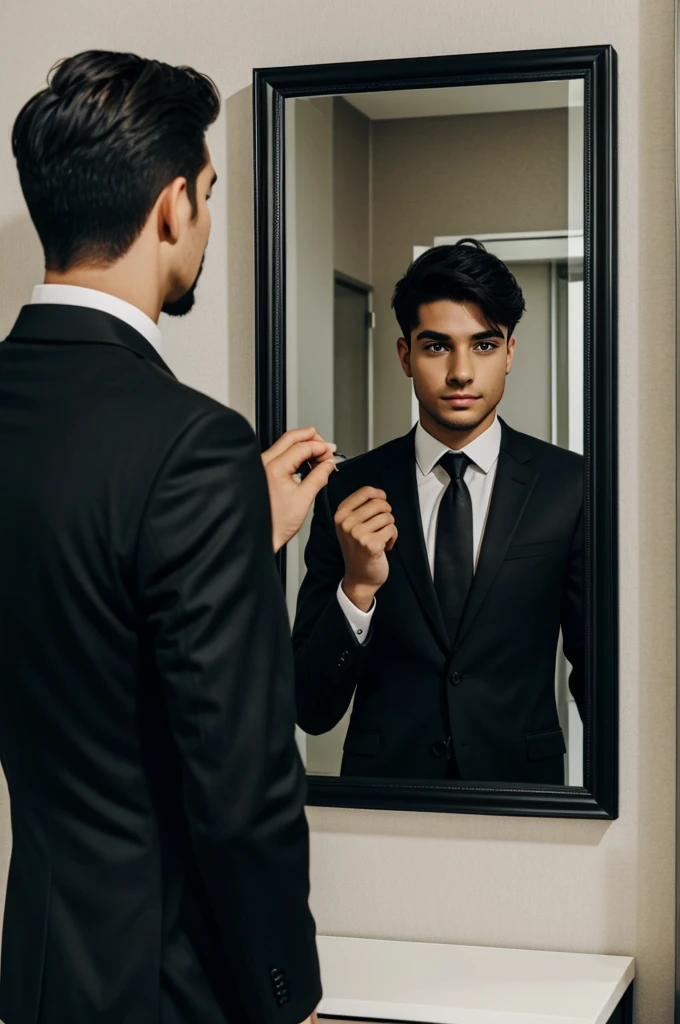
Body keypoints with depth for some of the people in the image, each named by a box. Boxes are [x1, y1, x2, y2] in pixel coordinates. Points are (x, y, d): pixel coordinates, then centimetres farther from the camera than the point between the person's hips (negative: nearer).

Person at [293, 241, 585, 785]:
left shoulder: (573, 486, -2)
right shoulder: (349, 493, -1)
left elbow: (597, 668, 7)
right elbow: (311, 710, -3)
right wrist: (358, 586, -16)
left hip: (522, 781, 1)